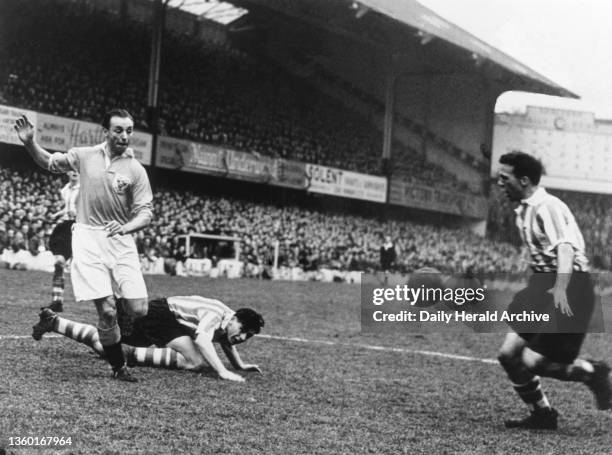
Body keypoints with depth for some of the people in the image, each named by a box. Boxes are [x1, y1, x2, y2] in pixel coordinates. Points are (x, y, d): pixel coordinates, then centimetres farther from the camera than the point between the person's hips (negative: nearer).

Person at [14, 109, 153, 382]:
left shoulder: (136, 170, 0)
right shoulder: (84, 156, 4)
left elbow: (145, 213, -3)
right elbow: (49, 162, 20)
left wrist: (126, 226, -23)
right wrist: (29, 143, 2)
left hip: (120, 241, 1)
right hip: (88, 239, -1)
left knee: (138, 311, -9)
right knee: (107, 311, -11)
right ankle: (118, 367, 11)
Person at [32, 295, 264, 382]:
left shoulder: (228, 324, -1)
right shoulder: (216, 314, -27)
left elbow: (225, 340, 23)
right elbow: (201, 337, -47)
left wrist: (240, 365, 13)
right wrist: (222, 371, -50)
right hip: (159, 313, -10)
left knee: (101, 344, 22)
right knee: (195, 361, -28)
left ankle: (53, 320, 30)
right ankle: (132, 355, -21)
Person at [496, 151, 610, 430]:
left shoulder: (548, 207, -14)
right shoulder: (524, 211, 15)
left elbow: (565, 248, -29)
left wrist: (561, 287, -42)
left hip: (569, 288, -9)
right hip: (542, 286, 9)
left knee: (531, 362, -12)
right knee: (508, 354, 2)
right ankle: (542, 415, 16)